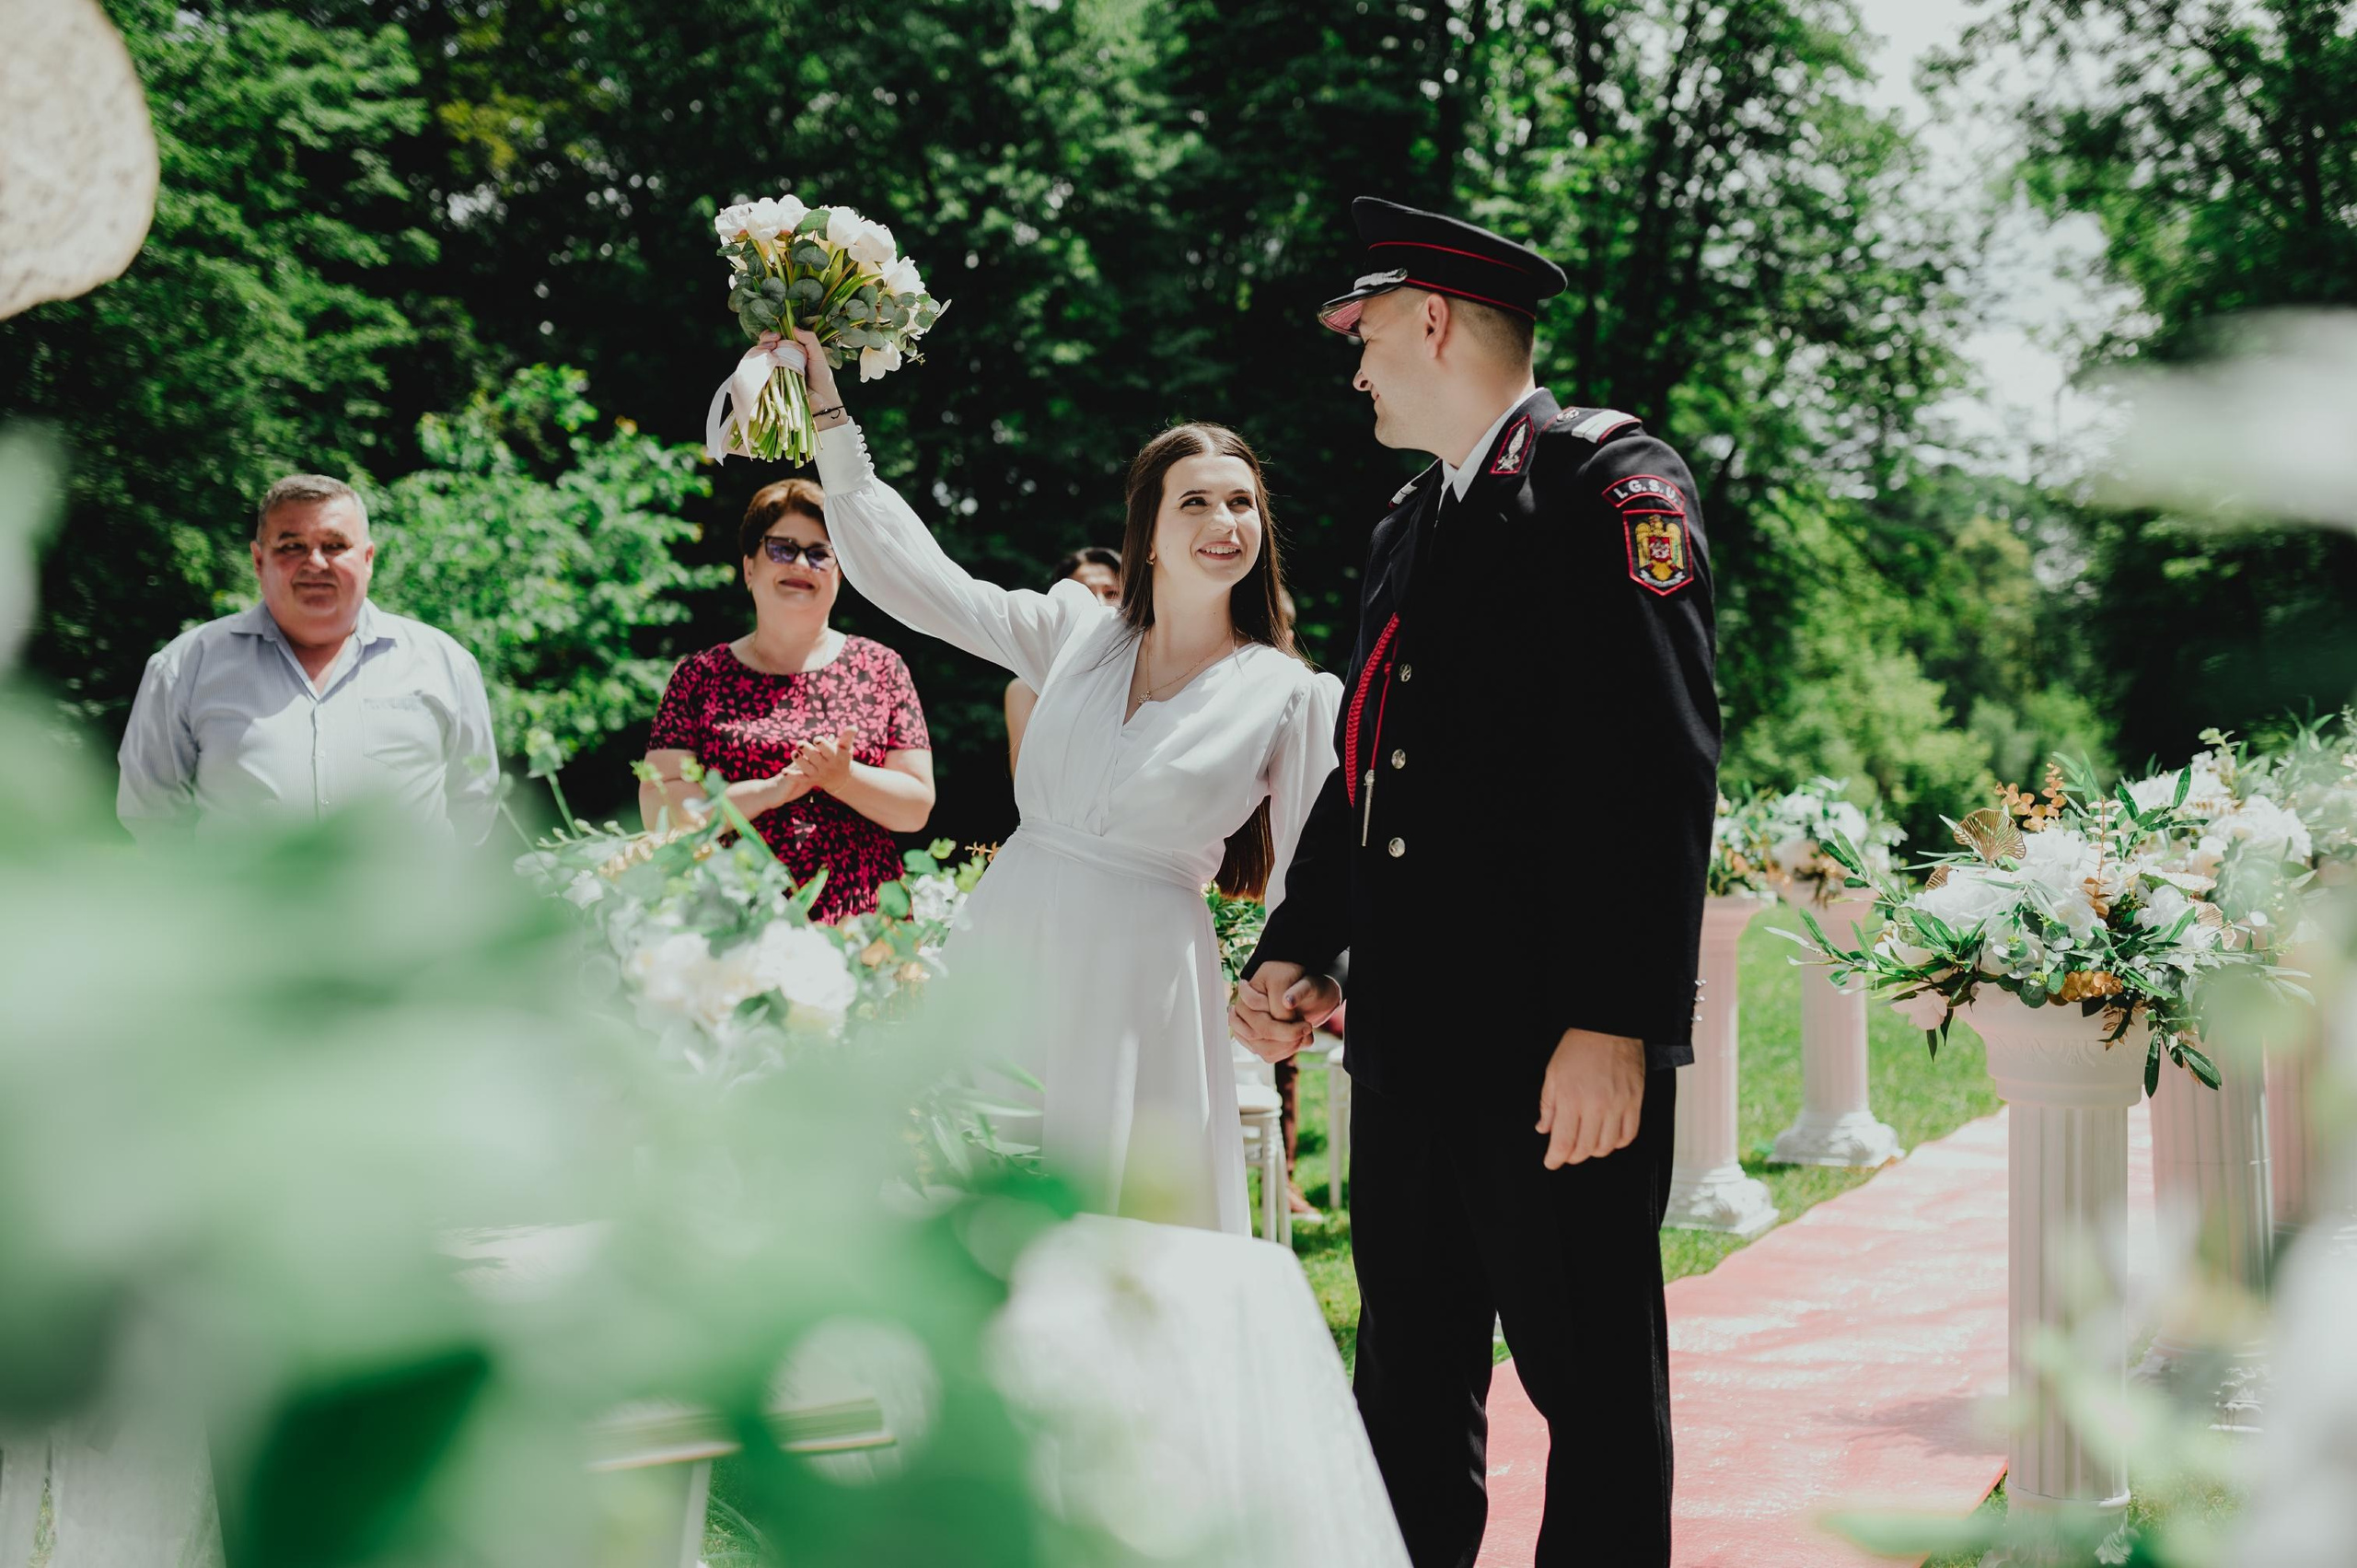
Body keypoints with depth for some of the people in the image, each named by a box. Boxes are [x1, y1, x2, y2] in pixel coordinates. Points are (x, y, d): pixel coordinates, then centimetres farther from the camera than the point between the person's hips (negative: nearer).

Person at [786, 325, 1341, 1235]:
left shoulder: (1292, 699, -2)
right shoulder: (1074, 632, 6)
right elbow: (901, 573, 4)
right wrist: (829, 417, 0)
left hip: (1137, 983, -3)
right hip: (1002, 950, 3)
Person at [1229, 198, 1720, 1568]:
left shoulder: (1608, 477, -7)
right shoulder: (1409, 529, 19)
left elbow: (1659, 767, -16)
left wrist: (1615, 1021, -23)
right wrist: (1297, 948, 11)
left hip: (1561, 1048, -8)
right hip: (1408, 1038, 8)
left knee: (1596, 1393, 0)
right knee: (1409, 1387, 14)